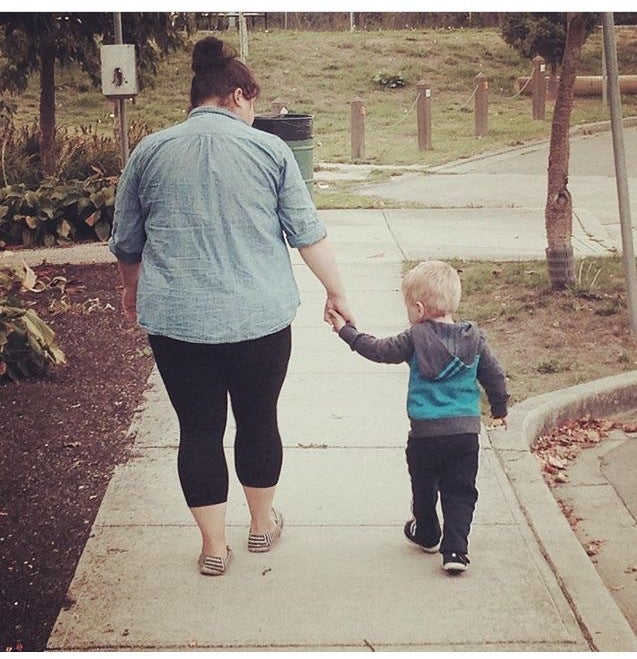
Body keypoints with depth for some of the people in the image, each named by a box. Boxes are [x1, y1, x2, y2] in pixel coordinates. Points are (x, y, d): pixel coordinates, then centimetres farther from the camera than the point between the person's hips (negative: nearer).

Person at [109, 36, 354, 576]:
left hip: (176, 322, 1)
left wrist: (133, 289, 30)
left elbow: (126, 243, 13)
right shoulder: (269, 150, -1)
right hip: (260, 319, -1)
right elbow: (308, 234, 0)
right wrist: (336, 292, 11)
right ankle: (262, 524, 33)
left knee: (199, 429, 10)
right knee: (259, 419, 16)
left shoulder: (150, 152, 4)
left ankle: (214, 546, 18)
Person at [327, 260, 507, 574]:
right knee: (460, 492, 7)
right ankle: (455, 549, -3)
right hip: (466, 429, 2)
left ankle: (427, 534, 38)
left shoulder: (415, 338, -9)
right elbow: (494, 375, 9)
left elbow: (379, 350, -3)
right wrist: (499, 408, 25)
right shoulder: (474, 339, 2)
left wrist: (346, 330, 8)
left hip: (425, 432, -2)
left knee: (424, 488, 20)